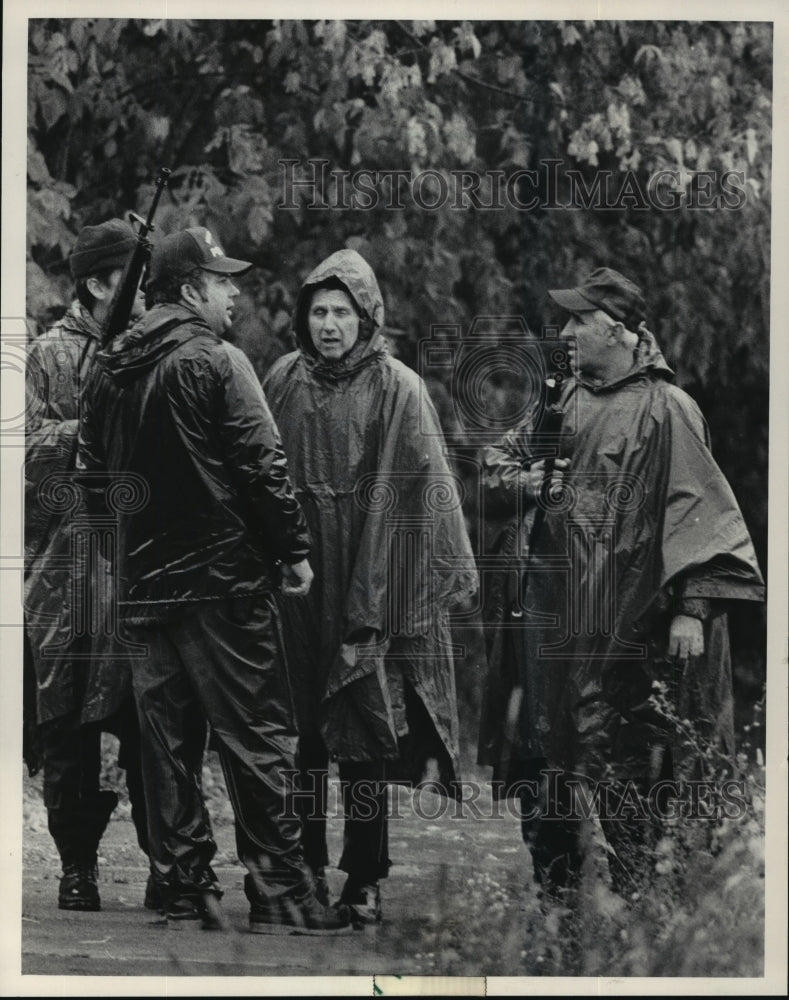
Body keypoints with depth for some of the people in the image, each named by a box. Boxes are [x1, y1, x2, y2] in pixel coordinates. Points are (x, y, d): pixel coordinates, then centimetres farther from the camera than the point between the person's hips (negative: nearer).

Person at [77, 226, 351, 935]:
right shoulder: (215, 361, -10)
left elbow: (95, 477, 17)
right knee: (257, 737, -3)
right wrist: (294, 549, -5)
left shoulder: (109, 371, 11)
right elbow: (261, 466, -13)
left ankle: (184, 890, 12)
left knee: (169, 741, 10)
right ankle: (280, 896, -4)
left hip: (143, 579, 7)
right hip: (222, 576, -7)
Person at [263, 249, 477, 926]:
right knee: (301, 731, 5)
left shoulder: (397, 389, -5)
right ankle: (307, 866, 15)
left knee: (366, 737, -2)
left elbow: (419, 488, -7)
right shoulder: (284, 383, 6)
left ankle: (366, 878, 5)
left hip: (372, 571, -3)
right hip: (297, 572, 3)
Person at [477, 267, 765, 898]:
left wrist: (692, 608, -18)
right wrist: (525, 480, 0)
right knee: (542, 758, 8)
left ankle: (632, 902, 5)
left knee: (626, 773, -3)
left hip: (625, 624, -6)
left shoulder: (665, 409, -7)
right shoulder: (562, 401, 13)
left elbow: (696, 509, -11)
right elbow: (498, 461, 24)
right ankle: (553, 896, 17)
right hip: (550, 614, 6)